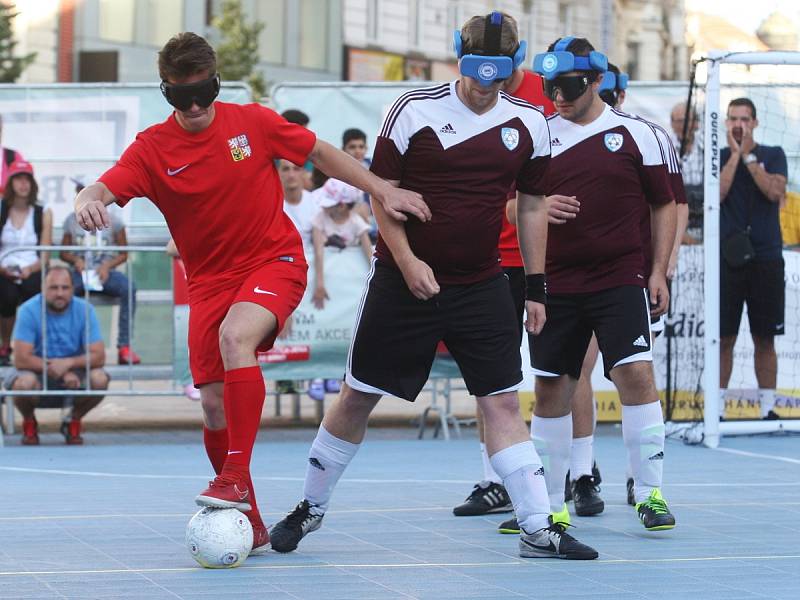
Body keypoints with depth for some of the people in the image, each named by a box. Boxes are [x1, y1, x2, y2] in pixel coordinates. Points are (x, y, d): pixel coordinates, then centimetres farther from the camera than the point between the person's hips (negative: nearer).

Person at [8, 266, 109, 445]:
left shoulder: (85, 310, -12)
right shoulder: (29, 311, -18)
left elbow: (99, 357, -16)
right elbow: (21, 360, -23)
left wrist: (68, 363, -31)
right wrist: (53, 367, -28)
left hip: (74, 372, 2)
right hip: (37, 372, -2)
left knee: (99, 379, -28)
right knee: (24, 383, -36)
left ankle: (74, 422, 3)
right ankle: (29, 423, 0)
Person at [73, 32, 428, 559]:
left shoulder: (253, 122, -6)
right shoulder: (152, 148, -6)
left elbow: (321, 153, 6)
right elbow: (102, 191, -19)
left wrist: (382, 191, 0)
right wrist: (87, 204, -43)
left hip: (276, 261, -2)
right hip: (210, 280, 3)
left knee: (235, 336, -33)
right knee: (214, 403, -3)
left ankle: (236, 477, -30)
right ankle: (248, 522, 15)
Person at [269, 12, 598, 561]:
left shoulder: (528, 123, 1)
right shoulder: (415, 110, -10)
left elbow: (533, 203, 10)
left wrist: (536, 285, 7)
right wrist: (407, 260, -14)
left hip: (482, 285, 2)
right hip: (405, 280, -2)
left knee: (503, 403, -2)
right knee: (359, 397, 4)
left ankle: (539, 530, 0)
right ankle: (311, 508, 21)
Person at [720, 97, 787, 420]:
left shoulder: (773, 155, 7)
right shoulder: (719, 157, 8)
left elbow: (775, 191, -9)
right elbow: (718, 194, -8)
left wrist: (749, 156, -9)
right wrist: (735, 155, -8)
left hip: (765, 257, 0)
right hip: (728, 257, 0)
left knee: (765, 339, 3)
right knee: (724, 338, -1)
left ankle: (767, 407, 8)